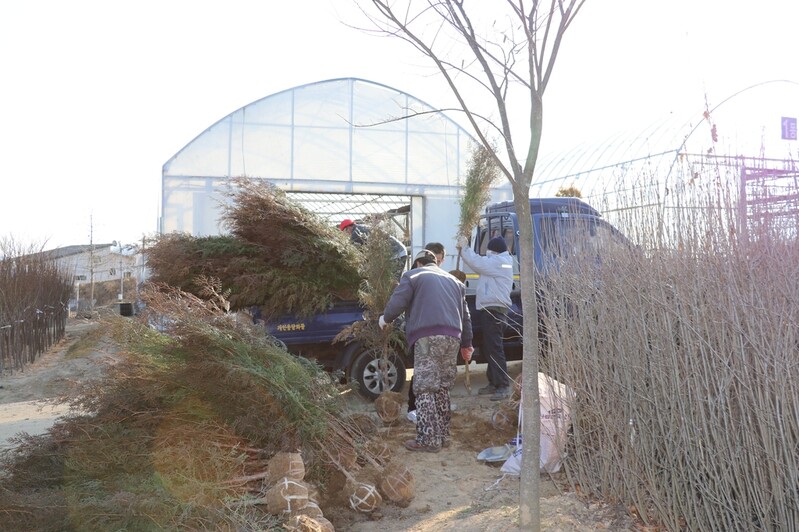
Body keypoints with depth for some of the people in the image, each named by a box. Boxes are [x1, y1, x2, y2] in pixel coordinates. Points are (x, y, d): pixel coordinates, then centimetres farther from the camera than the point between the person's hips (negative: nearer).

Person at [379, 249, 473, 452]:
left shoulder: (412, 276, 10)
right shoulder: (454, 280, 28)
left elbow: (397, 303, -2)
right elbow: (465, 314, 27)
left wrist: (385, 318, 17)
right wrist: (466, 343, 33)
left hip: (427, 336, -6)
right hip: (452, 337, 6)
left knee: (425, 388, -4)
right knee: (442, 387, 16)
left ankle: (429, 439, -7)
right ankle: (443, 436, 19)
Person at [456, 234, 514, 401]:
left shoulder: (498, 262, -13)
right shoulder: (499, 262, 19)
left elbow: (476, 262, -17)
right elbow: (480, 263, 18)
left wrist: (464, 246, -2)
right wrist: (464, 249, 7)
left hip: (493, 311, -11)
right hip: (491, 310, 11)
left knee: (495, 349, -12)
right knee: (488, 347, 16)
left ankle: (503, 386, -12)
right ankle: (494, 383, 25)